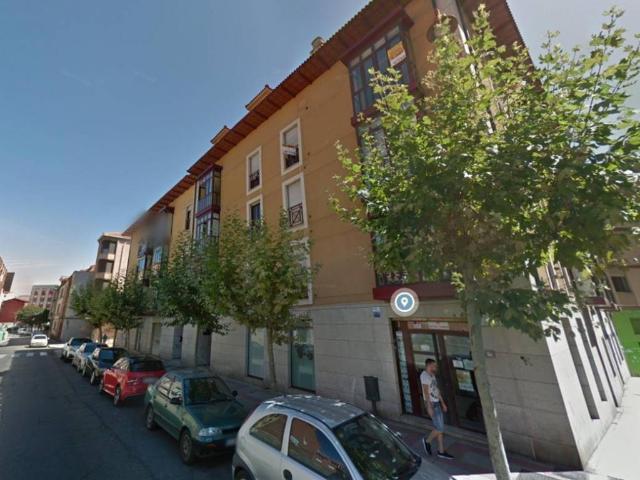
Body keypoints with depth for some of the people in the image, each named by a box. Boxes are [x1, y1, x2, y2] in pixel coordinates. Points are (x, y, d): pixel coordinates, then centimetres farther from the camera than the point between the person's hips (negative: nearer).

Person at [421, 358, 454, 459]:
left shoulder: (432, 375, 12)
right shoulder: (424, 375, -17)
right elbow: (426, 391, -21)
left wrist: (443, 403, 18)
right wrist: (429, 406, -22)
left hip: (437, 403, 8)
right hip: (432, 404, -8)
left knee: (440, 428, 11)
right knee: (439, 428, -3)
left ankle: (441, 451, 22)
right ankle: (427, 441, 18)